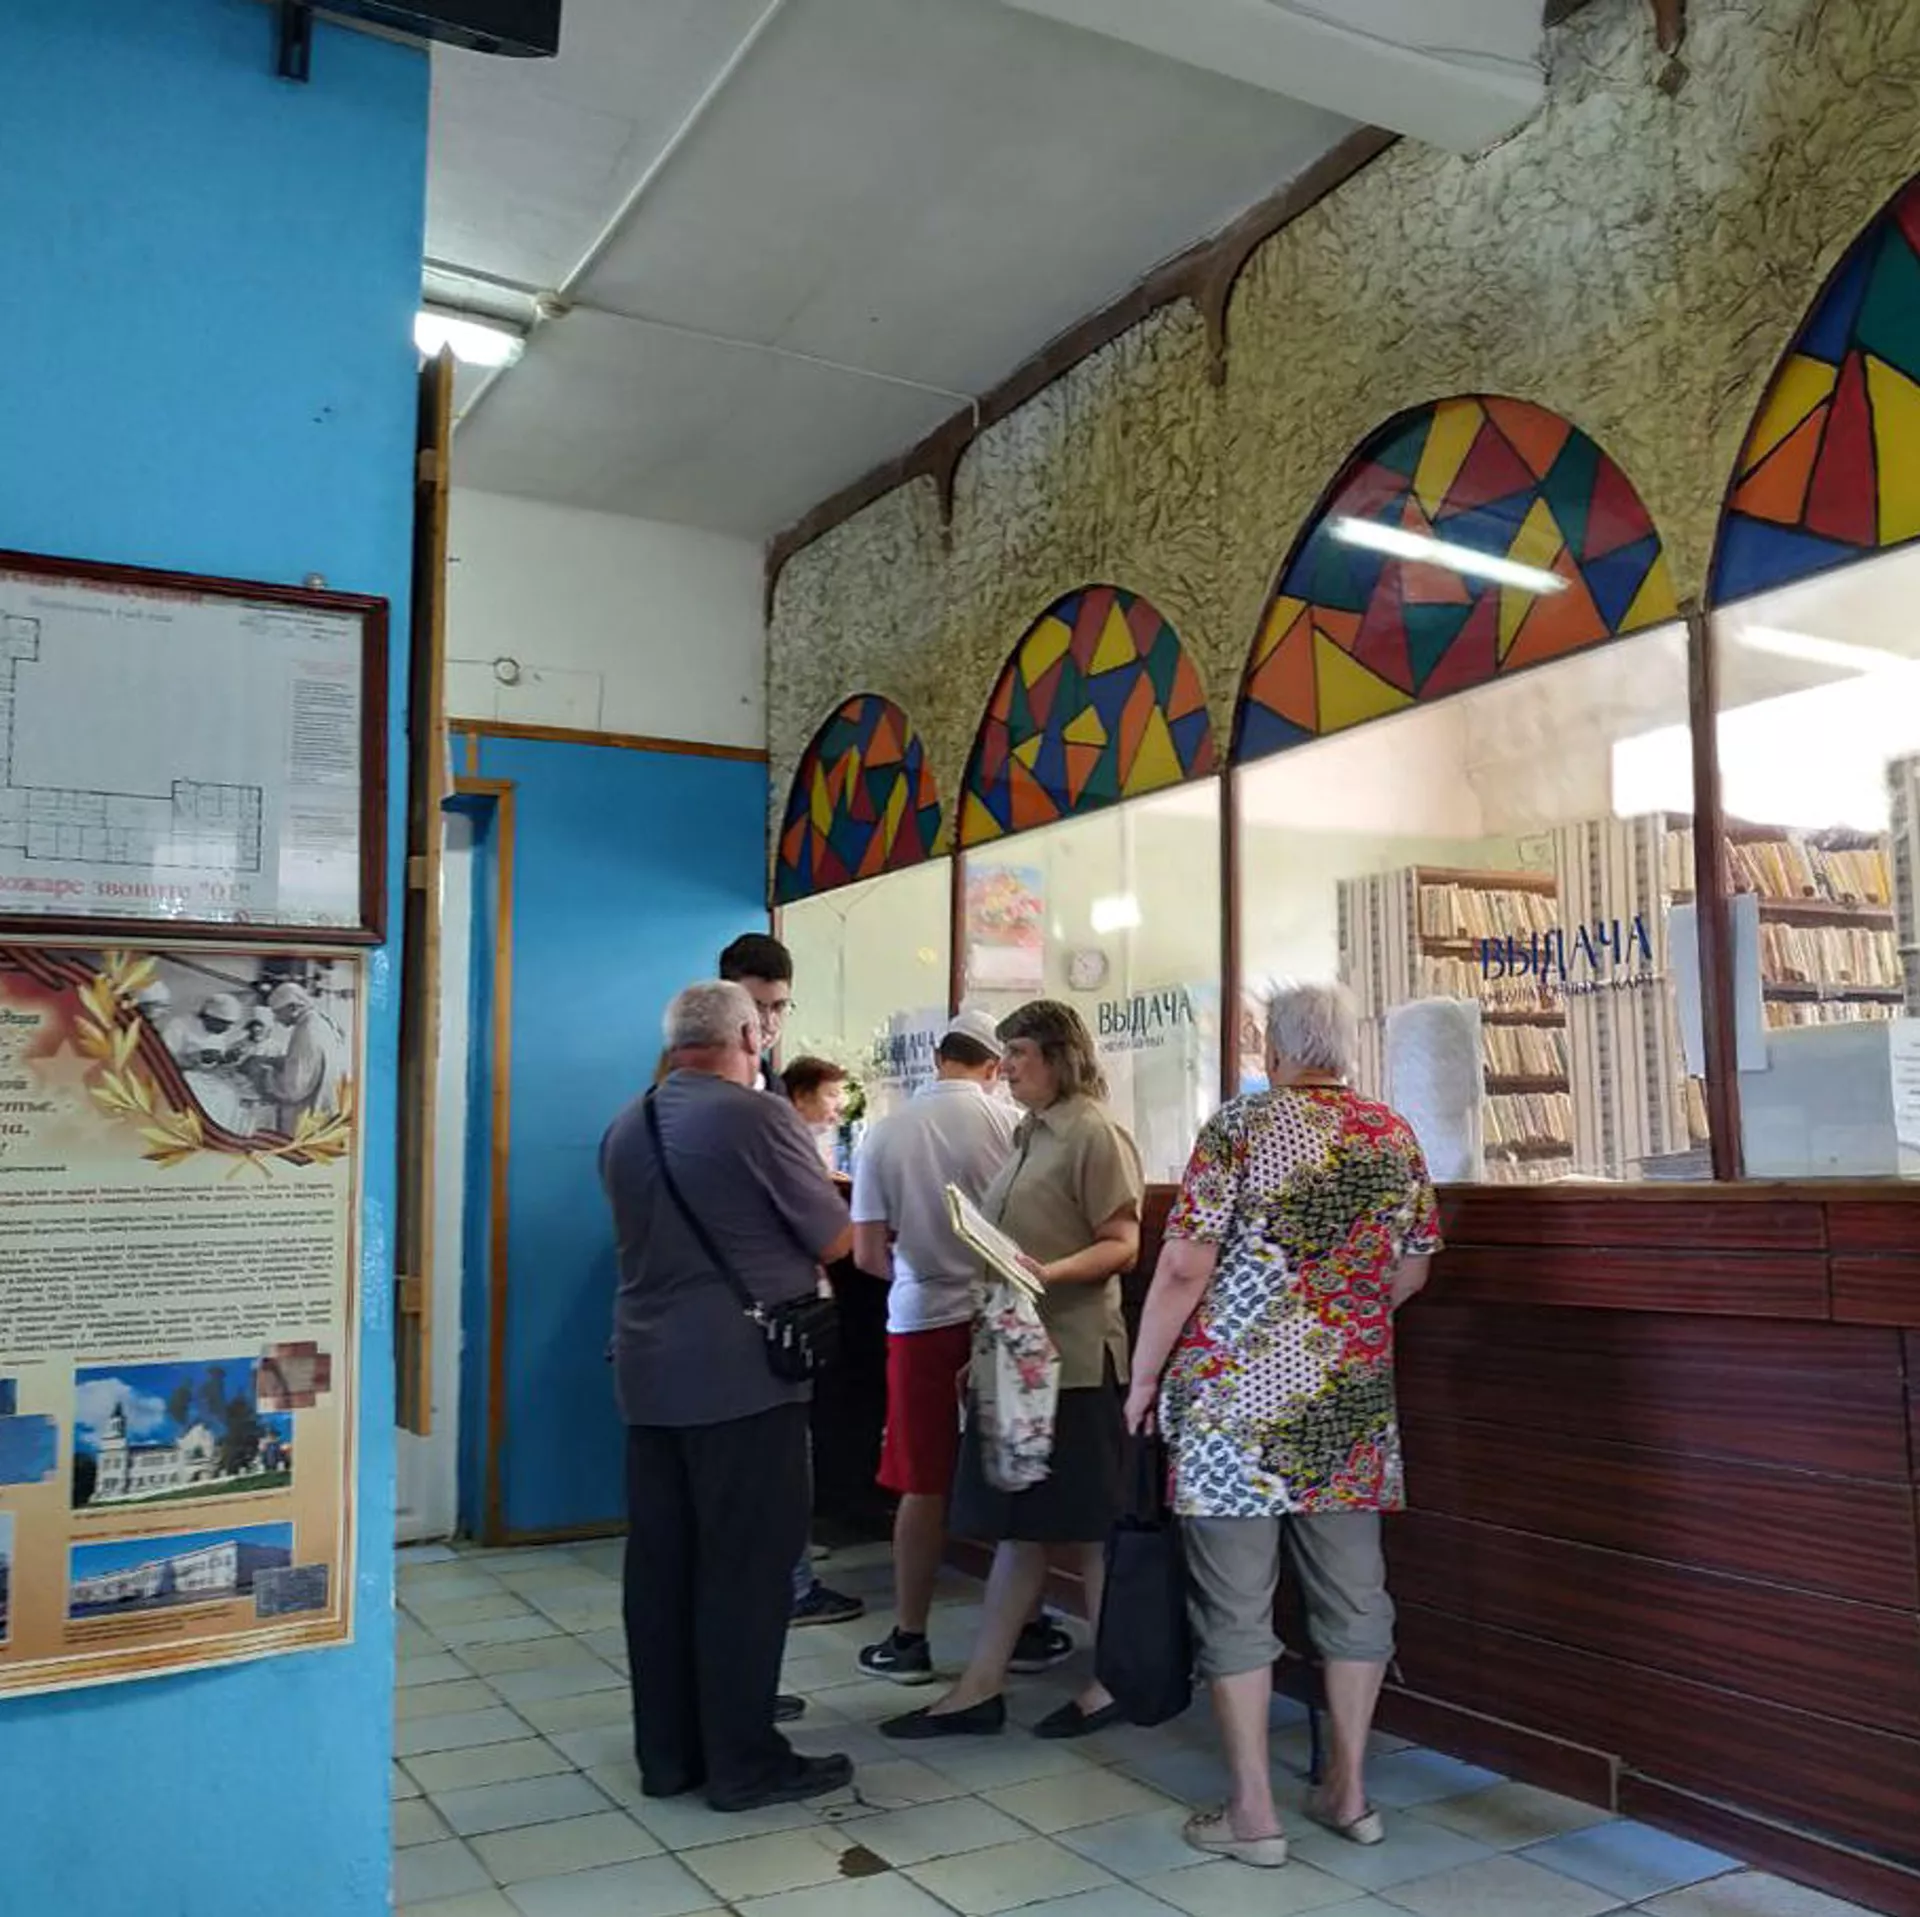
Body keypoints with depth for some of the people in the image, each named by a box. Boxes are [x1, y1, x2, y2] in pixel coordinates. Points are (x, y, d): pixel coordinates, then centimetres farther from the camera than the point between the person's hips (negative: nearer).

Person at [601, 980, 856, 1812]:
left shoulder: (626, 1128, 8)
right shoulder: (758, 1118, -13)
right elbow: (837, 1241, -7)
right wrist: (819, 1193, 15)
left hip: (649, 1372, 7)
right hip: (741, 1373, -7)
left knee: (660, 1565, 11)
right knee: (745, 1568, 1)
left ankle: (665, 1752, 20)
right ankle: (743, 1761, 9)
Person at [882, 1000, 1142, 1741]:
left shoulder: (1093, 1134, -10)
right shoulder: (1030, 1137, 15)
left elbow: (1122, 1246, -14)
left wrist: (1049, 1273, -29)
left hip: (1073, 1361, -8)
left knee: (1090, 1527, 3)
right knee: (1018, 1525, 11)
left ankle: (1112, 1682, 17)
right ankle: (980, 1689, 15)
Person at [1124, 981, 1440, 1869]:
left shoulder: (1242, 1125, -9)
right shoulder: (1395, 1135, 5)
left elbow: (1185, 1267, -13)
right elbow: (1410, 1272, 12)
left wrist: (1145, 1373, -2)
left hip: (1238, 1396, -5)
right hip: (1354, 1399, 5)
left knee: (1236, 1603, 4)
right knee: (1352, 1590, 13)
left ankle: (1253, 1812, 10)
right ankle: (1348, 1789, 24)